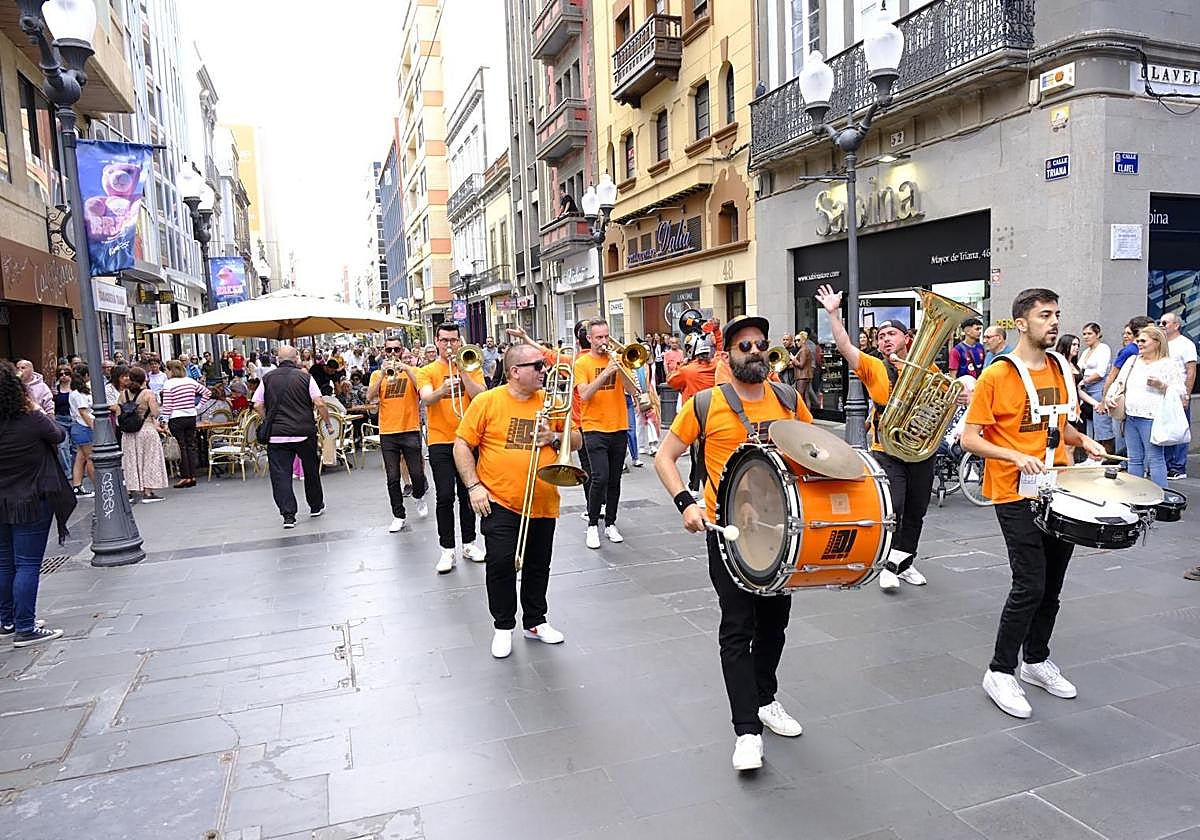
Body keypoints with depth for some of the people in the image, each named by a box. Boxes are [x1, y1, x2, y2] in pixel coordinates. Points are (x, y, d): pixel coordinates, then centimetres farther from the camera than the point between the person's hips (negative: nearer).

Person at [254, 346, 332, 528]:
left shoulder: (268, 378, 4)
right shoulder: (304, 377, -2)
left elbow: (257, 405, 3)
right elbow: (319, 404, -8)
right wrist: (328, 424, 4)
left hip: (276, 435, 1)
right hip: (304, 432, -1)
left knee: (280, 475, 2)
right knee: (311, 470, 17)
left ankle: (288, 515, -4)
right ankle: (316, 507, 29)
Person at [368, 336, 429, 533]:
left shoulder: (412, 371, 5)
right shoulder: (378, 374, 9)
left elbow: (422, 391, -13)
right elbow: (370, 397, -7)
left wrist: (406, 370, -18)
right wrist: (383, 374, -15)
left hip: (410, 430, -1)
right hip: (387, 433, 2)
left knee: (417, 474, -2)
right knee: (393, 478, 3)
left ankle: (419, 497, 30)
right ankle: (398, 516, 15)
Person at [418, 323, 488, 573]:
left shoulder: (471, 367, 7)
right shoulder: (427, 371, 3)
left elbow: (480, 396, -9)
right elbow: (427, 398, -16)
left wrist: (462, 371, -16)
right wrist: (441, 391, -36)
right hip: (440, 441, -1)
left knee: (467, 494, 9)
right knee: (445, 496, -3)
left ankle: (469, 543, 22)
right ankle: (447, 549, 6)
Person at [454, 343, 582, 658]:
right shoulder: (487, 401, -6)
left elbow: (577, 441, 10)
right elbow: (462, 445, -4)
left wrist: (555, 437, -11)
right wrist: (473, 486, -11)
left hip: (543, 503, 4)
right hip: (499, 502, -3)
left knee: (538, 565, 13)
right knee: (501, 563, -4)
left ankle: (535, 621, 32)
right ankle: (503, 626, 17)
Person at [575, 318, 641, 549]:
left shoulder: (616, 359, 8)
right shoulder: (582, 363, -1)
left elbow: (633, 391, 0)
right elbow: (584, 395, -15)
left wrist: (620, 370, -15)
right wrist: (605, 373, -22)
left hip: (618, 428, 4)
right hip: (594, 429, -3)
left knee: (614, 480, 8)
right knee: (600, 478, -14)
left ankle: (610, 524, 21)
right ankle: (593, 525, 1)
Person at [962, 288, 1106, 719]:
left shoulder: (1060, 371, 9)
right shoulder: (996, 376, -12)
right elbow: (970, 438, -13)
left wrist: (1083, 441, 5)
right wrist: (1016, 456, -26)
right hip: (1017, 496, -7)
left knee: (1052, 584, 14)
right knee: (1030, 586, -9)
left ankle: (1036, 660, 32)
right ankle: (1000, 672, 6)